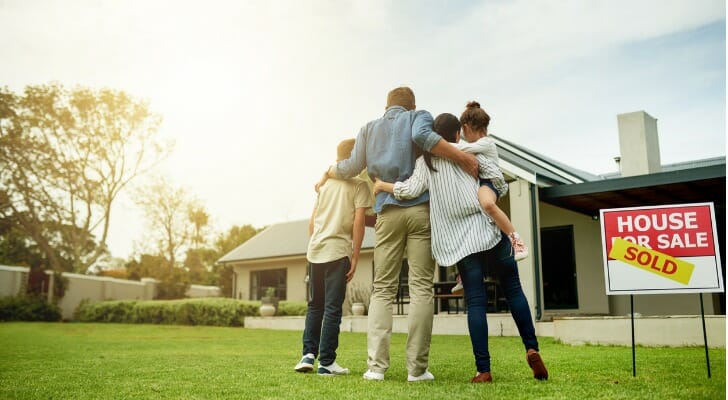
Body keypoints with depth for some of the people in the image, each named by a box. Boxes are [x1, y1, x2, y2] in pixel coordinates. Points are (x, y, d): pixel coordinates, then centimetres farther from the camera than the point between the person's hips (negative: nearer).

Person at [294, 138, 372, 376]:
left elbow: (312, 222, 16)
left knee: (315, 305, 15)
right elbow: (358, 222, -9)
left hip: (315, 251, 5)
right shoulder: (359, 184, -1)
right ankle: (326, 363, 2)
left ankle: (308, 354, 10)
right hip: (337, 251, -5)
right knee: (333, 307, -1)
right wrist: (355, 257, -6)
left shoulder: (325, 183, 16)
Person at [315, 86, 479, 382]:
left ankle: (376, 365, -2)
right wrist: (462, 157, -13)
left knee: (382, 289, 6)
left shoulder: (369, 128, 21)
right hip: (420, 208, -2)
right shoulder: (419, 116, 11)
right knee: (420, 288, -1)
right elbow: (422, 136, -12)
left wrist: (328, 172, 34)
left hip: (388, 212, 3)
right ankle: (417, 368, -2)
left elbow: (352, 167, 16)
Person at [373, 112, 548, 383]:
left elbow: (412, 189, -7)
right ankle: (531, 348, 3)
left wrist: (382, 185, 8)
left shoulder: (426, 160, 6)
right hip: (488, 230, 0)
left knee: (475, 301, 2)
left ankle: (483, 370, -3)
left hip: (459, 241, 0)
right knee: (513, 290, 13)